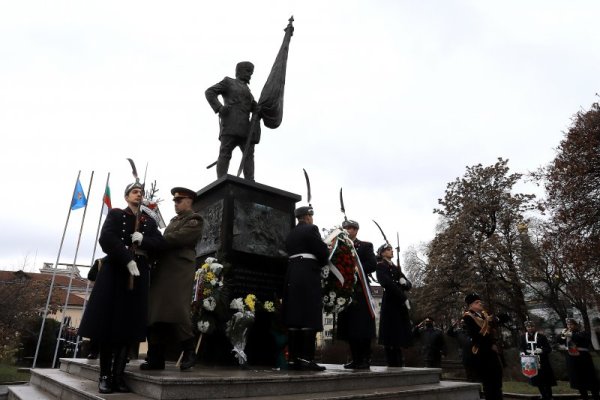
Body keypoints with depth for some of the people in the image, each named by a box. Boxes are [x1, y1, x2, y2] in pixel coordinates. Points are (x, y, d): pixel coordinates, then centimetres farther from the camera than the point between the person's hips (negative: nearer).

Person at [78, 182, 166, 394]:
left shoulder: (149, 221, 18)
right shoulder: (115, 214, 8)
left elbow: (160, 244, 7)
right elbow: (106, 238, -8)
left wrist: (143, 240, -13)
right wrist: (128, 259, -18)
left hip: (139, 275, 3)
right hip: (115, 271, -2)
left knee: (129, 324, -1)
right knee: (108, 323, -3)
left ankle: (118, 375, 5)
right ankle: (105, 376, 5)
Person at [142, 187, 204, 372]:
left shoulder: (195, 220, 1)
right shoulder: (173, 220, 27)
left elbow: (177, 238, -13)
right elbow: (165, 242, 18)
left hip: (179, 269, -8)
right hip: (162, 270, 8)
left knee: (176, 309, -13)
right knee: (156, 312, 3)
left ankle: (189, 351, 0)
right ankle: (156, 358, 7)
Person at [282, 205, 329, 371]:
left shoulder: (290, 234, 19)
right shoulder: (311, 229, -3)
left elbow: (291, 253, 17)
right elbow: (323, 252, -9)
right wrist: (321, 262, 13)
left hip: (292, 276, 7)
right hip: (309, 276, -7)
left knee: (293, 318, 6)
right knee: (310, 318, -6)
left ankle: (293, 359, 8)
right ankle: (307, 359, -7)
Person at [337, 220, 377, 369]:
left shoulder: (366, 246, 9)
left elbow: (372, 265, -3)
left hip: (359, 291, -4)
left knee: (362, 326, -5)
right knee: (349, 327, 4)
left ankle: (366, 359, 3)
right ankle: (355, 359, 11)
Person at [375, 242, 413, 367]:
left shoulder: (396, 268, 22)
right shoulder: (380, 266, -1)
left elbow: (409, 285, 15)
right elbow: (388, 283, -15)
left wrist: (404, 282, -9)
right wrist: (404, 298, -15)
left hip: (400, 304, 7)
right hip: (390, 303, -7)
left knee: (400, 336, 7)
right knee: (391, 337, -7)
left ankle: (399, 365, 13)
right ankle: (392, 364, -3)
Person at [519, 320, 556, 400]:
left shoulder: (541, 336, -10)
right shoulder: (523, 337, 0)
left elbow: (549, 349, -10)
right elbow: (522, 347, 10)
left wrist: (542, 350, -28)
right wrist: (522, 352, -10)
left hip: (542, 363, -3)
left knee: (546, 381, 2)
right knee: (537, 381, 13)